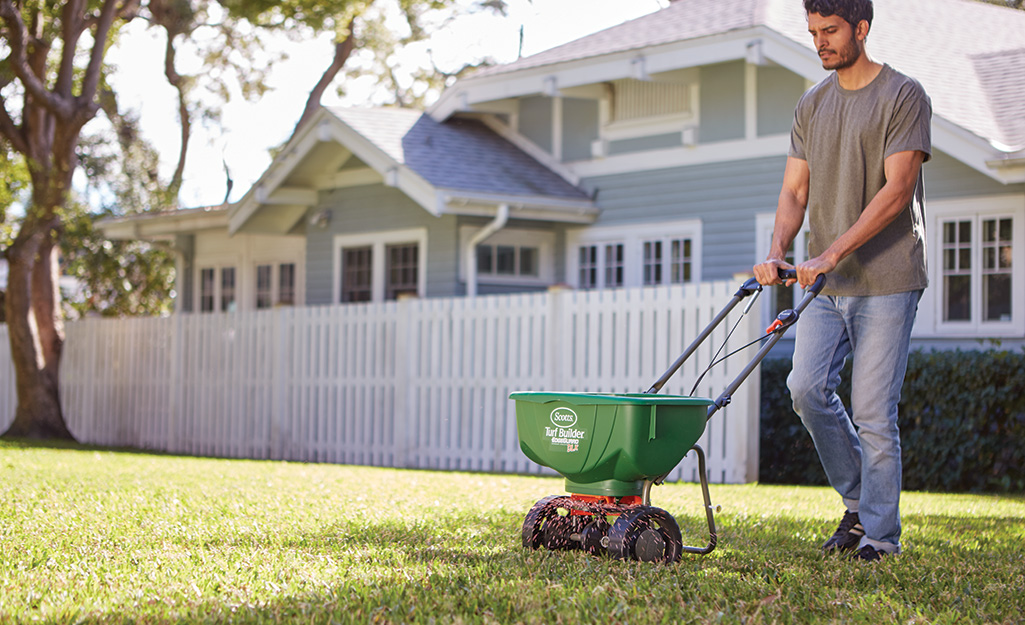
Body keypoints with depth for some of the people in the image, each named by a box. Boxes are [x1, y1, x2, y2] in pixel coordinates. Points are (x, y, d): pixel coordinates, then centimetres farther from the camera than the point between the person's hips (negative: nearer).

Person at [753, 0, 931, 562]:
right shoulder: (811, 107, 15)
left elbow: (896, 190, -13)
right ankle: (859, 500, 13)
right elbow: (794, 192, 12)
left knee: (873, 410, -6)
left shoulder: (903, 96, -4)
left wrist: (833, 253, -20)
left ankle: (880, 532, 6)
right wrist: (777, 253, -7)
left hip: (886, 282, -5)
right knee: (806, 388, -7)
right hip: (825, 283, 5)